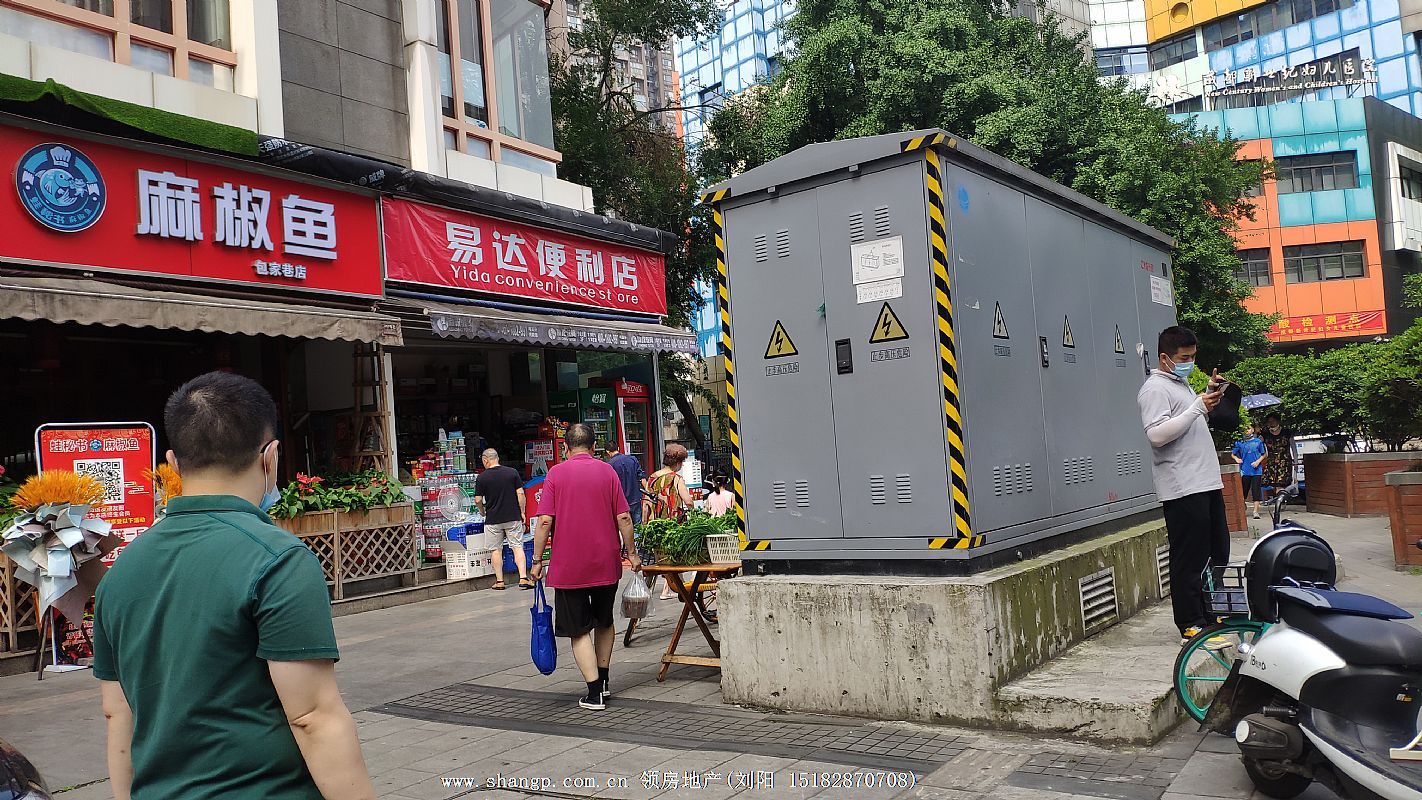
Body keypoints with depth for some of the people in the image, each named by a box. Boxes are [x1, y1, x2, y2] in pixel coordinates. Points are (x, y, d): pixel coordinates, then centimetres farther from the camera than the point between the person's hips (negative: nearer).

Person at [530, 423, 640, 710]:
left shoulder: (555, 474, -4)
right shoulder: (607, 471, 0)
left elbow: (545, 521, -9)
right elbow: (624, 518, -3)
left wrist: (537, 560, -2)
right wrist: (631, 552, 7)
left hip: (568, 565, -3)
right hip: (606, 563, 3)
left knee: (580, 631, 4)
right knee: (605, 622, 22)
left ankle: (595, 693, 0)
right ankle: (603, 680, 31)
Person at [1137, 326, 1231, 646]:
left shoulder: (1181, 383, 20)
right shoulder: (1155, 388, -11)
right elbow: (1157, 434, -22)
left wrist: (1210, 394, 16)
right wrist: (1198, 407, -21)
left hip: (1206, 483, 10)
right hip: (1183, 488, -10)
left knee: (1218, 552, 17)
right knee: (1189, 560, -5)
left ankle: (1212, 614, 28)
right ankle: (1191, 626, 2)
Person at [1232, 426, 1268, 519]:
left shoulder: (1258, 441, 3)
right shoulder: (1240, 442, 4)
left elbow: (1264, 454, 9)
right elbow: (1233, 453, 11)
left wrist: (1258, 461, -6)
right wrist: (1236, 459, -8)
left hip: (1256, 470, -1)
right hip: (1245, 470, 1)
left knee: (1256, 491, -3)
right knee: (1243, 490, 5)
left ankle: (1256, 511, 0)